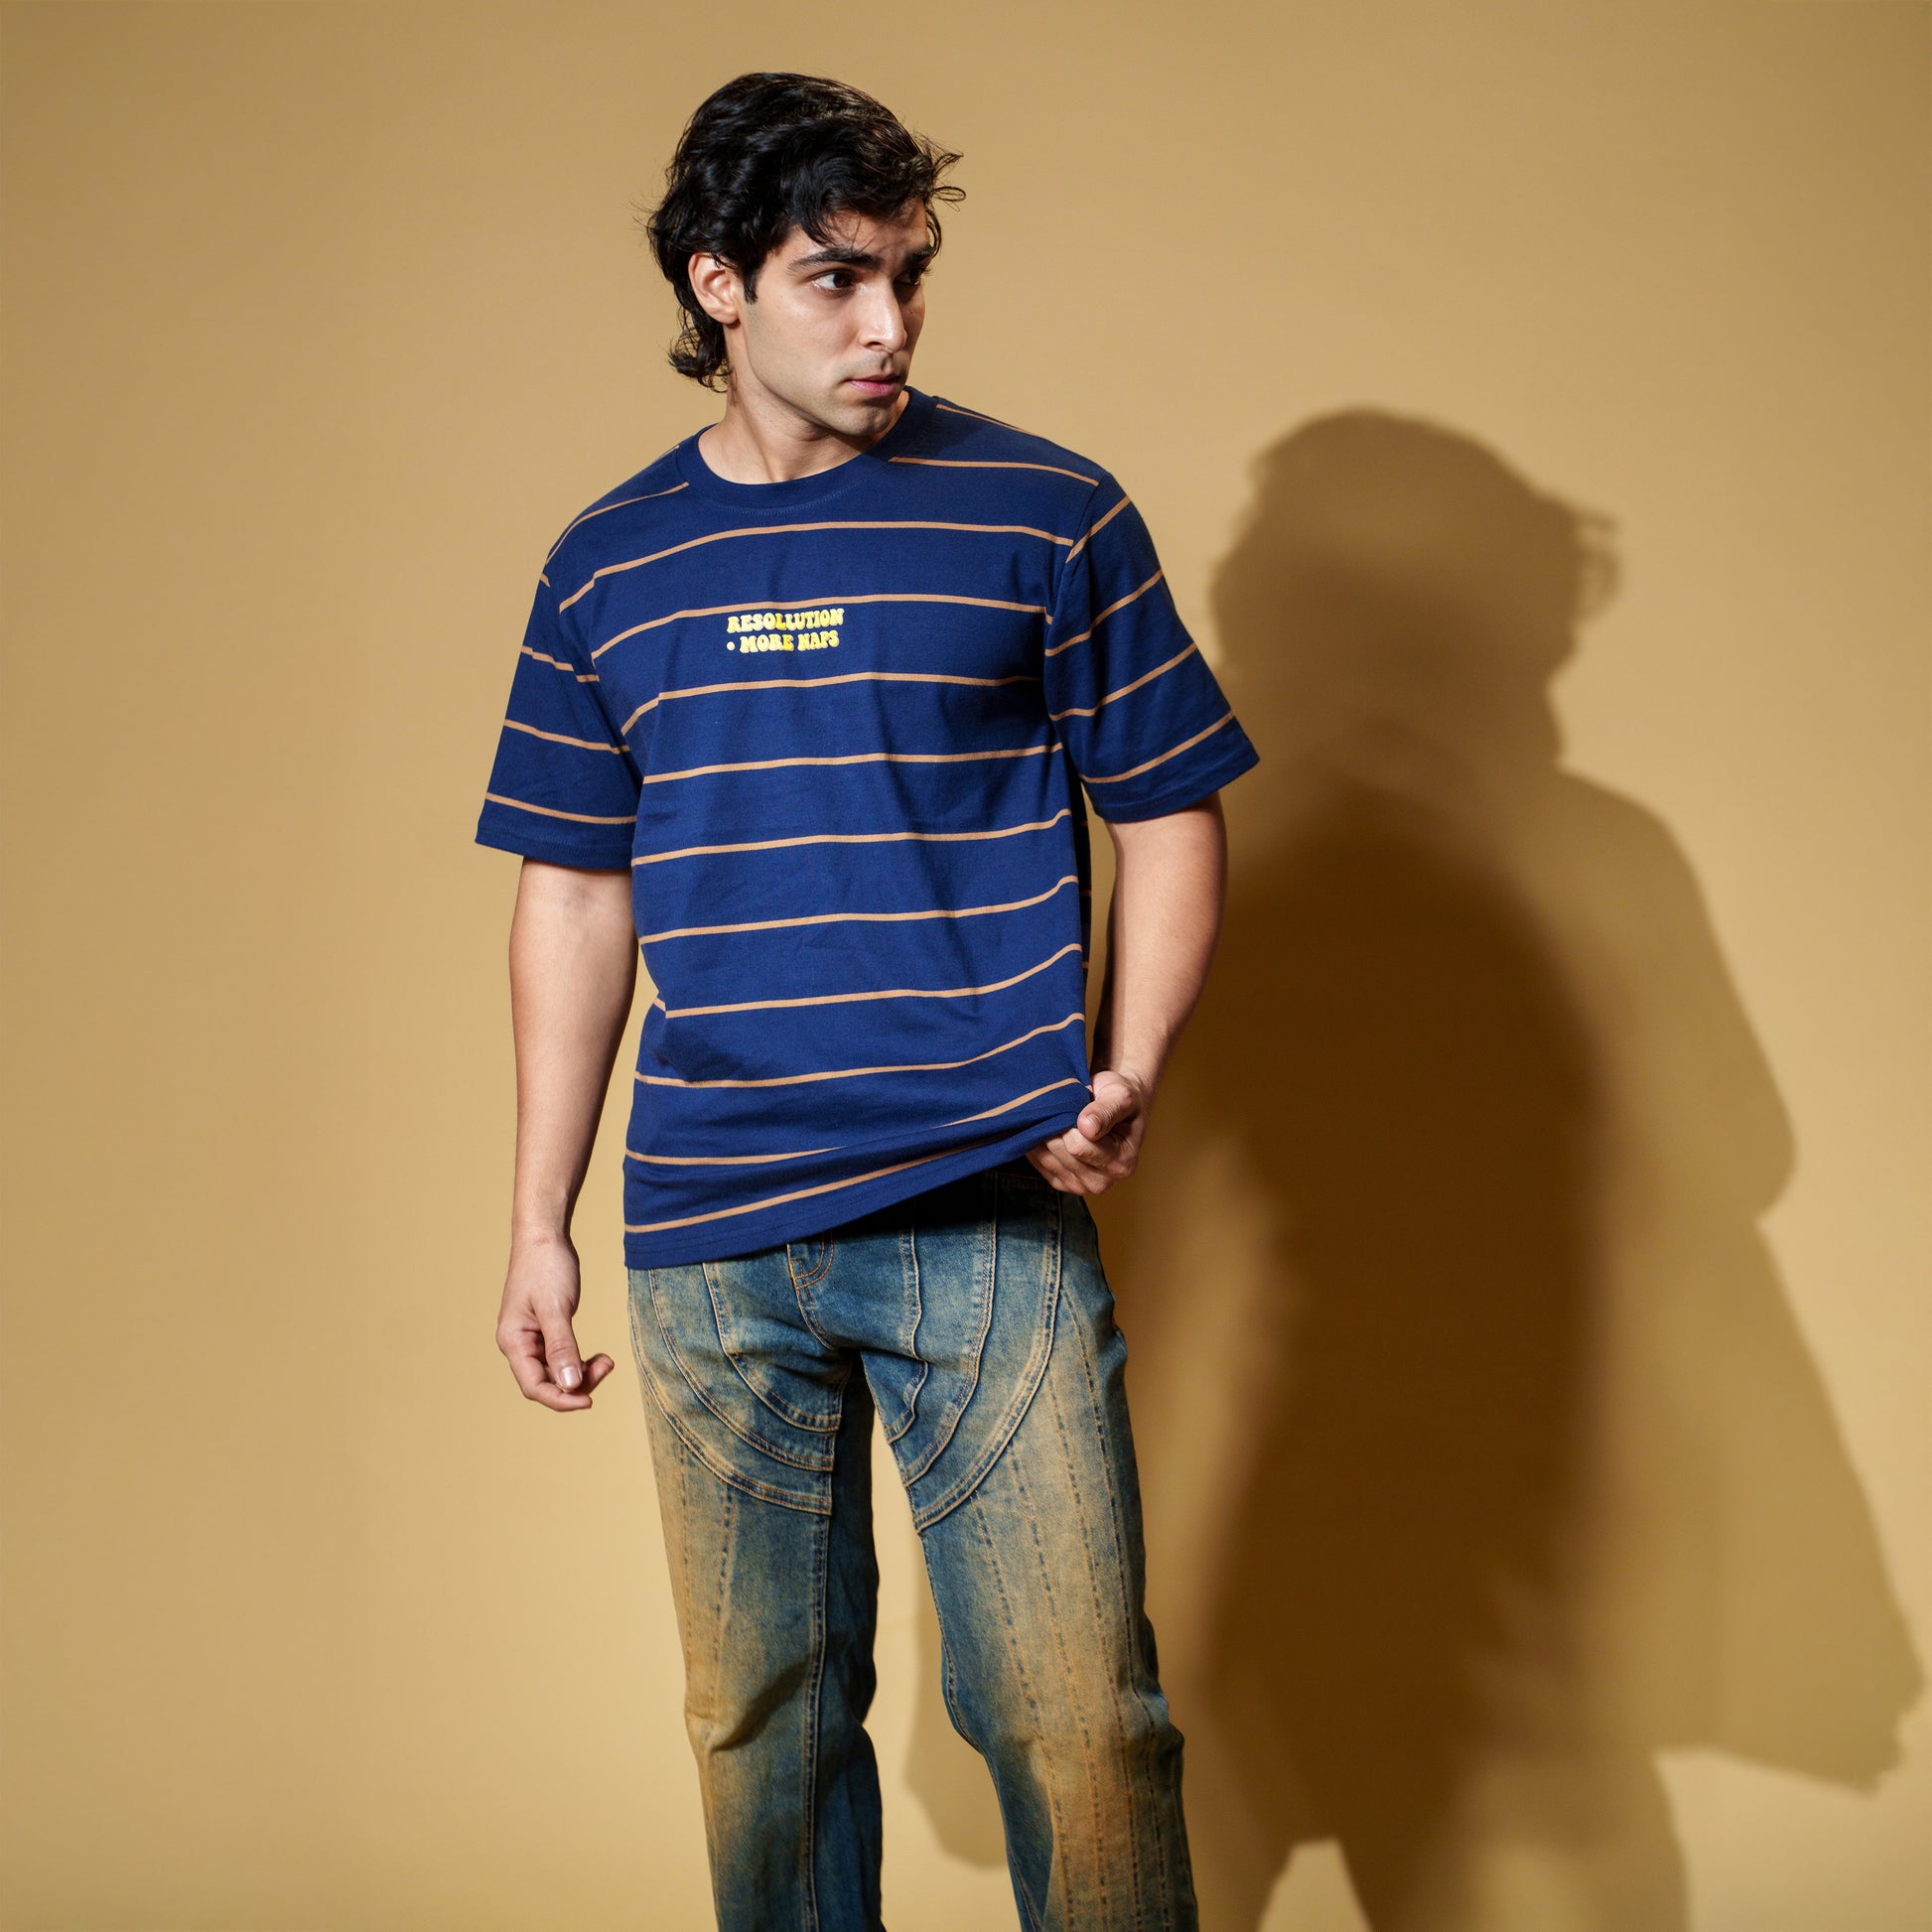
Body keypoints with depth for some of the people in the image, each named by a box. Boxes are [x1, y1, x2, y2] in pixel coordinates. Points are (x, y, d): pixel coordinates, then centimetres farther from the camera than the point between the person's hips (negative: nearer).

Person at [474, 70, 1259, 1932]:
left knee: (1072, 1717, -5)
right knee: (759, 1723, 10)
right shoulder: (607, 564, 10)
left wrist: (1124, 1080, -10)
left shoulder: (1046, 514, 2)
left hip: (994, 1219, -2)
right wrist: (536, 1226, 12)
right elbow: (576, 893, 15)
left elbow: (1170, 814, 6)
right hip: (707, 1248, 3)